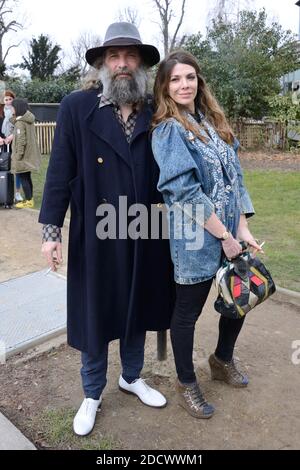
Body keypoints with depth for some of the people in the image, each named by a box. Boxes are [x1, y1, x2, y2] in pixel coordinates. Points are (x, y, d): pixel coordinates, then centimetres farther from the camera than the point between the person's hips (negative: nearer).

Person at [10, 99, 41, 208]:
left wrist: (18, 156, -16)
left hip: (23, 155, -9)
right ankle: (30, 199, 22)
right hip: (29, 154, 9)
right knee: (27, 177, 15)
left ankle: (28, 201, 3)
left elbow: (21, 140, -20)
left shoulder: (20, 122, -18)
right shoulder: (29, 120, 8)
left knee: (23, 178, -1)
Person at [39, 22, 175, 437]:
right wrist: (51, 229, -9)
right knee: (94, 315, 11)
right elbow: (60, 172, -6)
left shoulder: (154, 112, 3)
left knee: (137, 309, 18)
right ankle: (92, 394, 34)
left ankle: (132, 378, 43)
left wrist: (161, 202, -6)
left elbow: (163, 170, 10)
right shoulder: (76, 107, -5)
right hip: (95, 236, -2)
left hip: (144, 235, 3)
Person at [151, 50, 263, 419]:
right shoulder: (168, 129, -10)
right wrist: (224, 235, -17)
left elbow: (235, 177, 8)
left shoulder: (213, 122, 10)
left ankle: (222, 360, 46)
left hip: (230, 233, 8)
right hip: (195, 238, -7)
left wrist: (242, 228, -1)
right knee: (188, 310, 8)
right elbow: (184, 190, -20)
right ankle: (186, 383, 32)